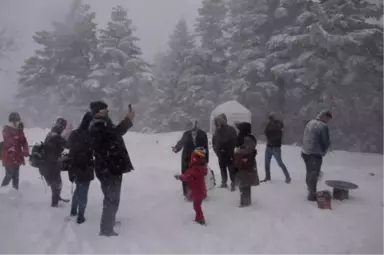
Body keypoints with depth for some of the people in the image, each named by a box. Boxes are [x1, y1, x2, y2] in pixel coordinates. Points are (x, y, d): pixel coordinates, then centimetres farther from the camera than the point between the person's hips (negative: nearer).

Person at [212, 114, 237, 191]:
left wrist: (232, 152, -18)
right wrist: (216, 150, 3)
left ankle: (233, 184, 7)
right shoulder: (217, 130, 4)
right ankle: (224, 183, 28)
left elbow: (234, 141, -15)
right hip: (221, 154, 6)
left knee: (231, 169, -2)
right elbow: (214, 141, 13)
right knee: (222, 168, 15)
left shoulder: (230, 129, -12)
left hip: (229, 154, -6)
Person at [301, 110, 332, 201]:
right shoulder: (323, 126, -15)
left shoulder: (309, 123, 10)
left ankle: (311, 191, 31)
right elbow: (326, 142, -12)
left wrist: (306, 148, 14)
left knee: (309, 173, 19)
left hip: (305, 152, 8)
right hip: (315, 154, -8)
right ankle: (312, 194, 8)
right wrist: (323, 151, 5)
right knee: (314, 174, 2)